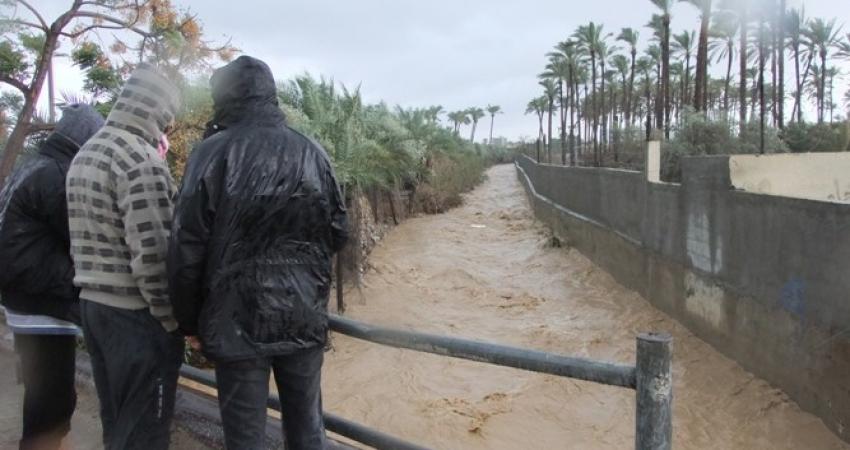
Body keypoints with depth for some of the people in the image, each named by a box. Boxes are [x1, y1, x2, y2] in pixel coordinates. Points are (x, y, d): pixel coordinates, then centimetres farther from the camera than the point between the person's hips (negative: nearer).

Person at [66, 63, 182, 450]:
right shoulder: (141, 160, -16)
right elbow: (152, 255, -22)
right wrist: (175, 320, -14)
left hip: (92, 304, 9)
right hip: (137, 315, -9)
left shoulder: (84, 155, 13)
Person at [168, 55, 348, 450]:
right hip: (304, 315, 3)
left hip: (236, 319, -3)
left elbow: (186, 247, -7)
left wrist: (188, 320, 5)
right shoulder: (310, 152, 2)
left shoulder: (213, 153, -7)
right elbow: (338, 233, 6)